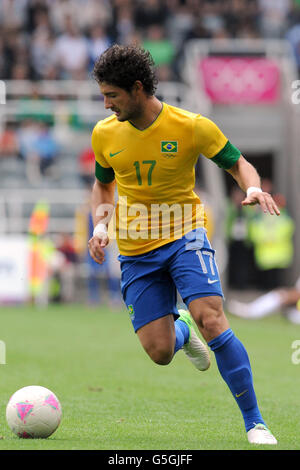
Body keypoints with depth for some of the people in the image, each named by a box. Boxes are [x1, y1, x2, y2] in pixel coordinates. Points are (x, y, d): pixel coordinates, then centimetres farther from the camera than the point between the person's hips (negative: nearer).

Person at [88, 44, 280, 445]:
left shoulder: (191, 127, -12)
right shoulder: (105, 134, -1)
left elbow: (239, 164, 0)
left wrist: (253, 189, -23)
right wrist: (101, 225, -2)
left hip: (183, 235, -3)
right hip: (136, 251, 3)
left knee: (211, 320, -25)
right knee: (160, 353, -4)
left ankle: (254, 422, -15)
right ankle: (180, 330, 37)